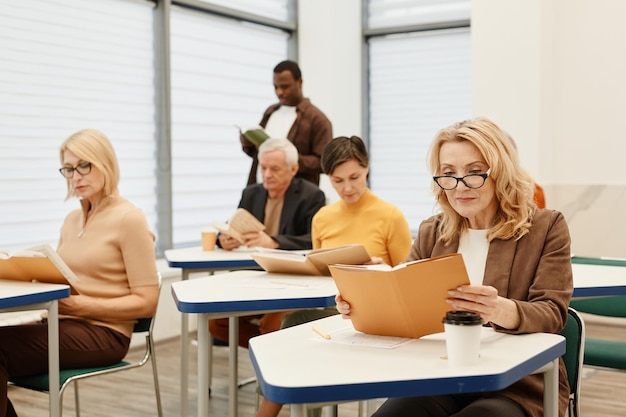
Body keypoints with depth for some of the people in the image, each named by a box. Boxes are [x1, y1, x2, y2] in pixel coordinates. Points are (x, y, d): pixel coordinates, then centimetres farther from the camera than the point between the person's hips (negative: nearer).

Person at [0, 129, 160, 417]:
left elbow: (146, 302, -11)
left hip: (103, 333, -7)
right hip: (63, 325, 7)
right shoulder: (71, 220, 17)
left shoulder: (129, 219, -7)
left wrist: (81, 305, -18)